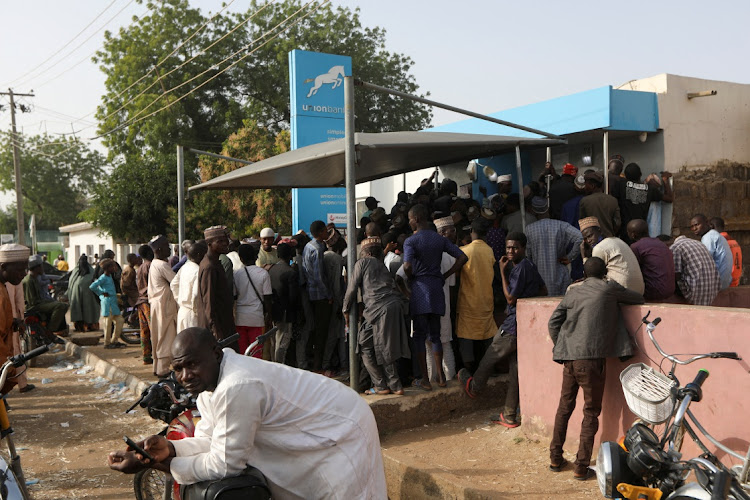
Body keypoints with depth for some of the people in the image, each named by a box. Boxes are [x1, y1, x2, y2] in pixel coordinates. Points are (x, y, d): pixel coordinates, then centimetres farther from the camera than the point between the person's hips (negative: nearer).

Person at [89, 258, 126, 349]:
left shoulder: (109, 276, 15)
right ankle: (107, 343, 5)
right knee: (108, 323, -3)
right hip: (108, 302, -9)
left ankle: (114, 340, 19)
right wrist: (102, 293, -11)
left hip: (113, 303, 9)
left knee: (120, 321, 11)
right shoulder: (103, 278, -11)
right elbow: (92, 287, -20)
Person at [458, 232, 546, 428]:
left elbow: (511, 298, -16)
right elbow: (543, 291, 25)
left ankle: (474, 386, 33)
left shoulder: (521, 268, -15)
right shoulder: (530, 266, 15)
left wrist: (503, 272, -11)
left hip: (514, 325, -9)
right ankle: (509, 416, 13)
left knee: (490, 357, 12)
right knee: (515, 369, 10)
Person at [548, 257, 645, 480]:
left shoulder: (573, 292, 14)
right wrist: (619, 297, 33)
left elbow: (553, 322, 10)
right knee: (591, 412, 4)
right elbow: (639, 299, 16)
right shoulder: (609, 288, 3)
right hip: (592, 359, -5)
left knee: (564, 407, 17)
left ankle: (555, 458, 26)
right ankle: (581, 467, 5)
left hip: (568, 359, 5)